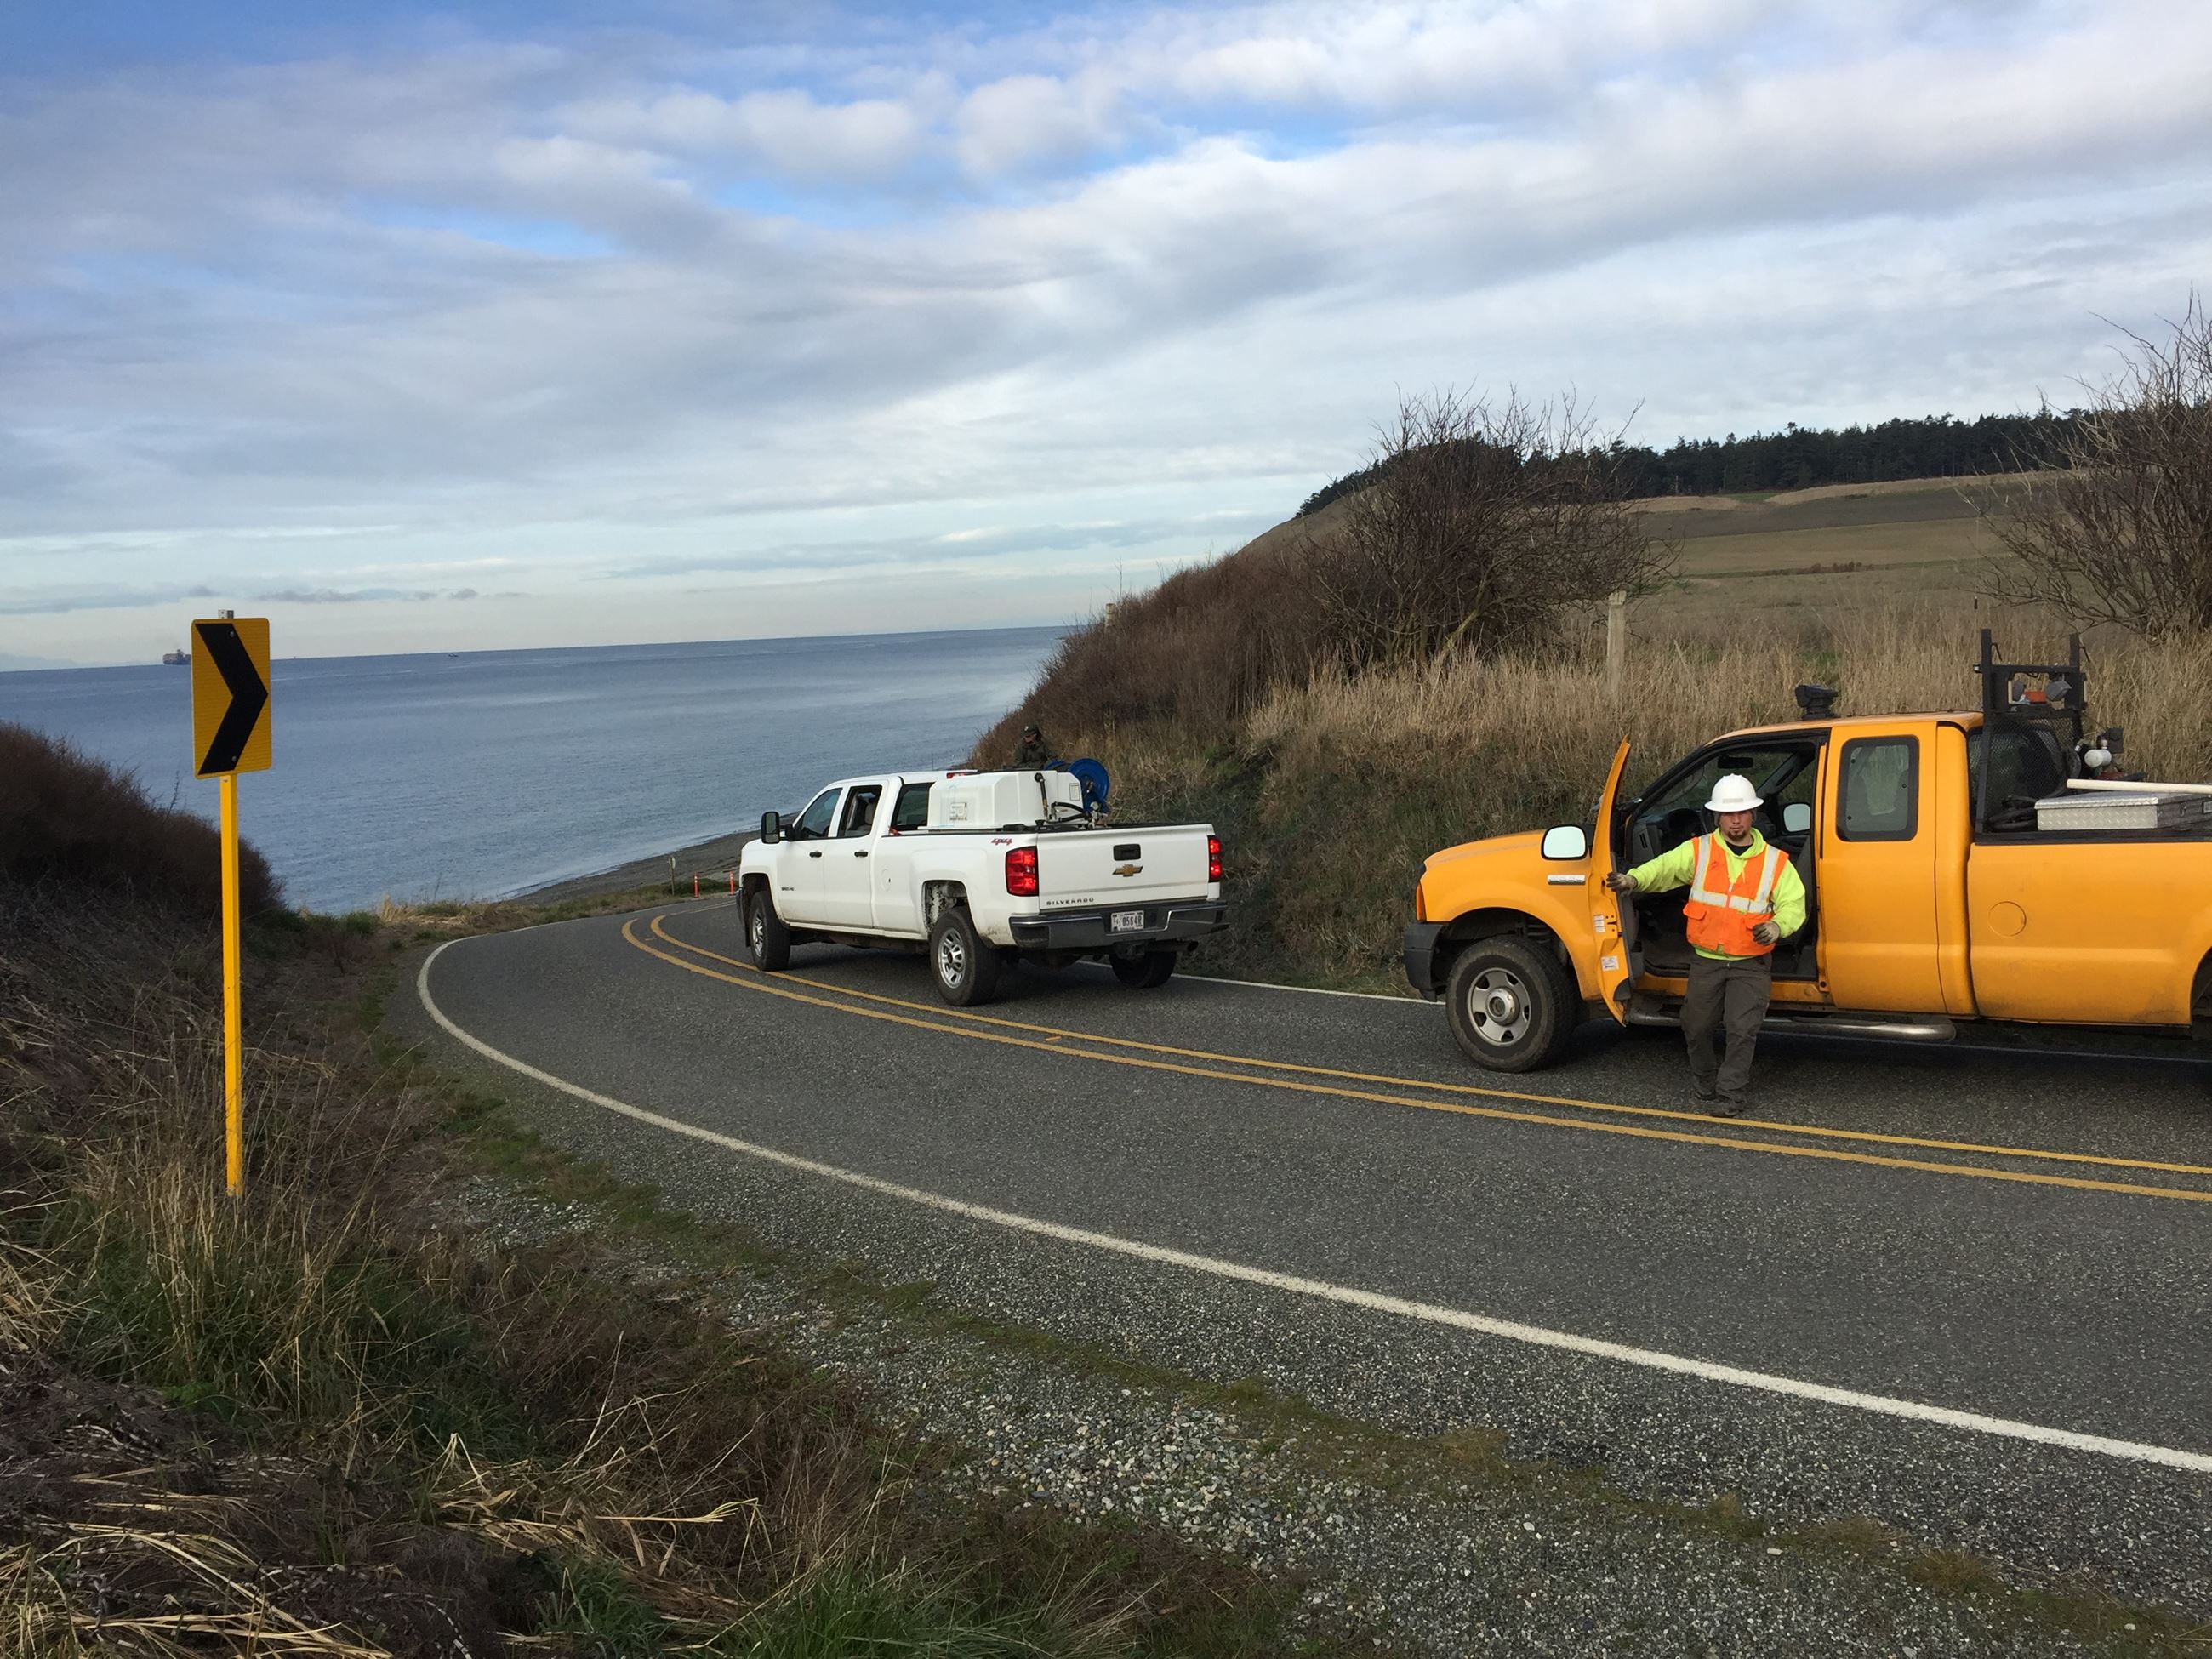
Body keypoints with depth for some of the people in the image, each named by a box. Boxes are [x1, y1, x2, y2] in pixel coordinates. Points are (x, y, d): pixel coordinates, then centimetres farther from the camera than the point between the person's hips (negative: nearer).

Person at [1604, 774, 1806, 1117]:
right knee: (1696, 1028, 8)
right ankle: (1705, 1085, 32)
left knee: (1742, 1028, -13)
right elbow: (1665, 868, -12)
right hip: (1706, 960, 2)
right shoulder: (1698, 850, 2)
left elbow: (1793, 903, -2)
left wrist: (1777, 926, -24)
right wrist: (1634, 879, -34)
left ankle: (1731, 1094, -1)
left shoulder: (1774, 861, 3)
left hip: (1751, 963, -2)